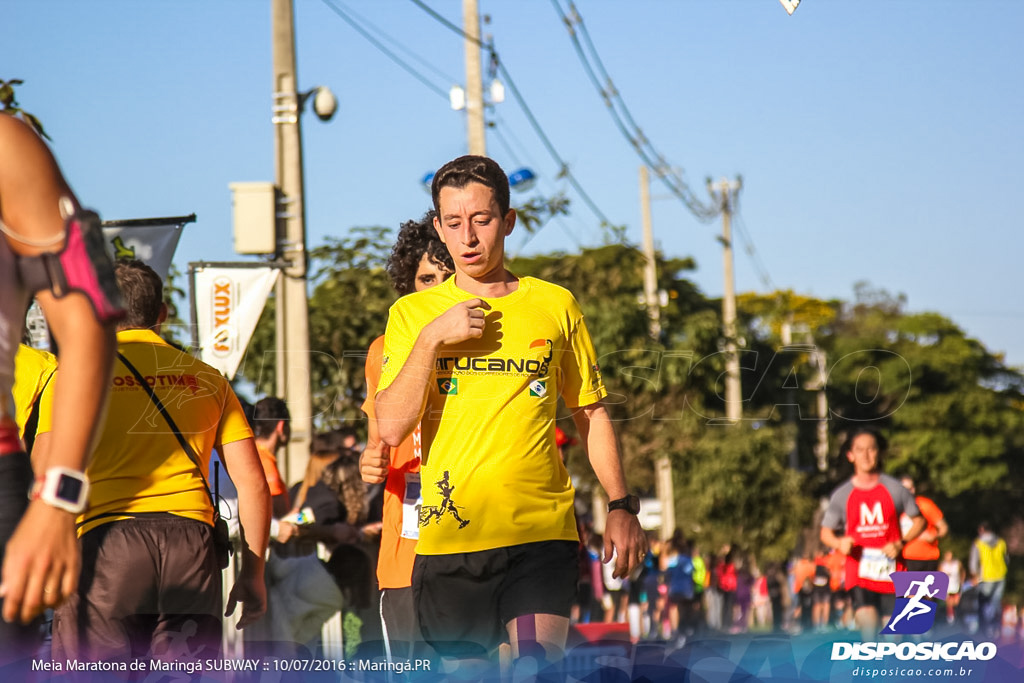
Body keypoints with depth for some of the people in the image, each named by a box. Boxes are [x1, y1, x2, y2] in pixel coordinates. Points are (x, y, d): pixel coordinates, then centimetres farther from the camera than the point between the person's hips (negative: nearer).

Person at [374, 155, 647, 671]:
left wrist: (621, 506, 9)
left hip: (541, 533, -1)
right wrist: (432, 338, -11)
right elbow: (391, 427, -4)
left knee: (535, 667, -18)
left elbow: (591, 414, 17)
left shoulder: (555, 305, 9)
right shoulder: (412, 313, 7)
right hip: (448, 537, 1)